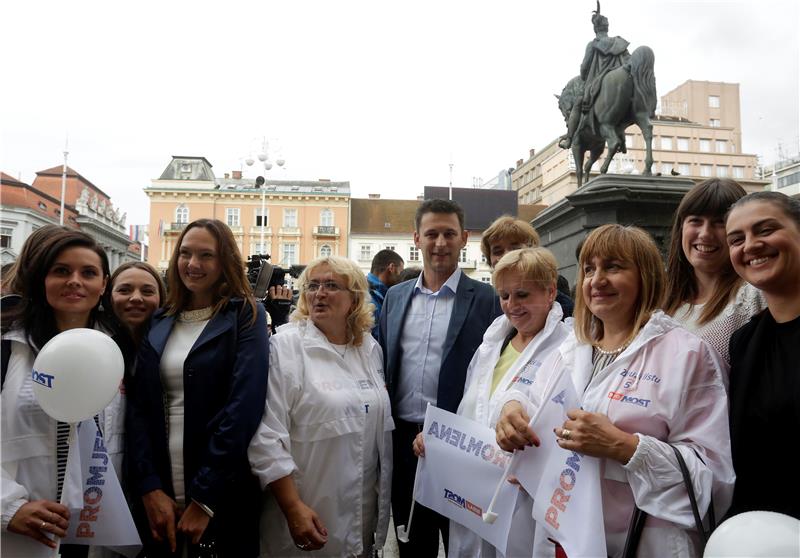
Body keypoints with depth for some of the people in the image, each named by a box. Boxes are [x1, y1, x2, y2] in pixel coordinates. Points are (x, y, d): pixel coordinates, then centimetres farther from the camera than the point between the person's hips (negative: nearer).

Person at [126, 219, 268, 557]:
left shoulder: (245, 317, -6)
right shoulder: (160, 322, 7)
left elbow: (244, 406, -14)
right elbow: (139, 406, 2)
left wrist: (204, 497, -16)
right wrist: (150, 488, -8)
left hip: (222, 497, -4)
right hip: (161, 495, 4)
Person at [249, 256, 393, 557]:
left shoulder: (371, 349, 5)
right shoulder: (285, 345, -11)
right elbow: (267, 435, -16)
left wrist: (385, 493, 14)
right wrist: (293, 508, -20)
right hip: (309, 514, -5)